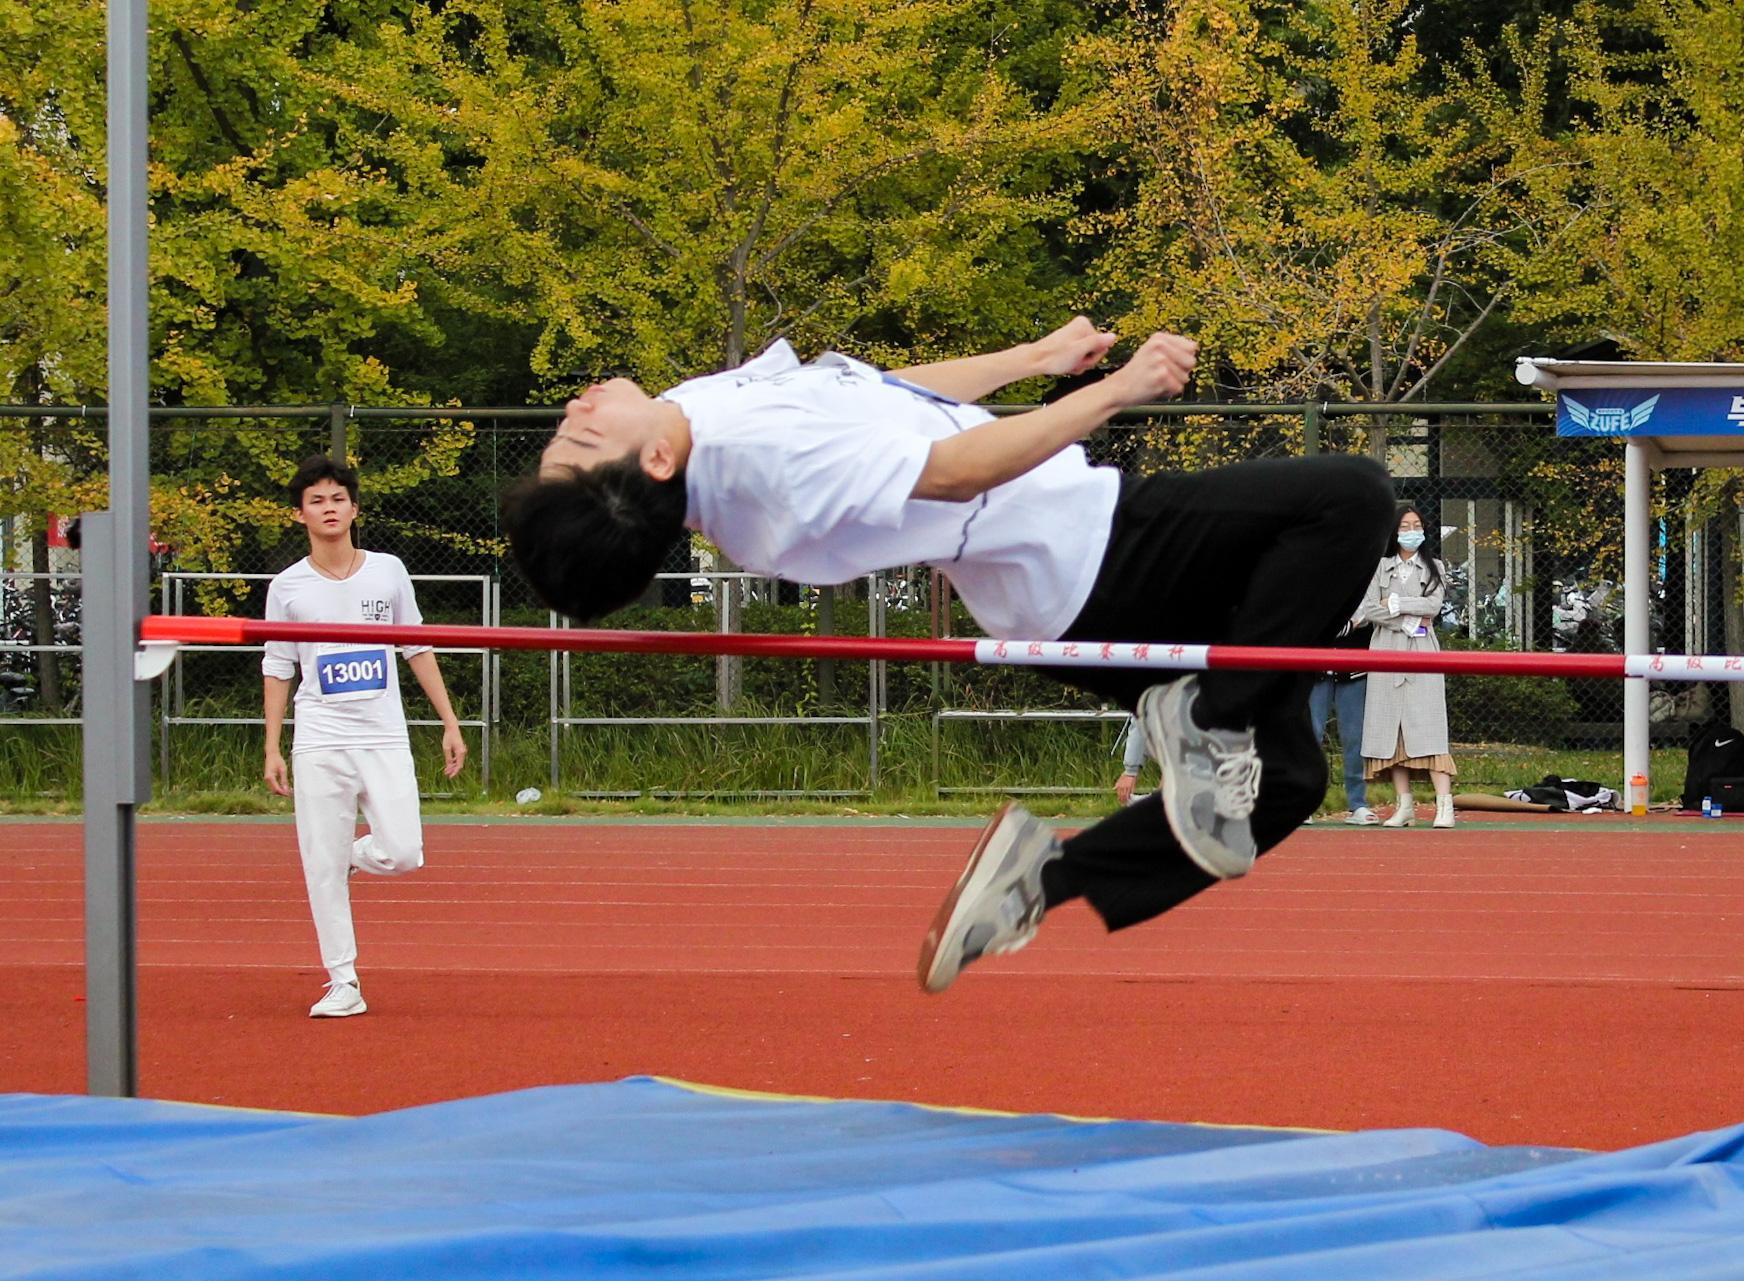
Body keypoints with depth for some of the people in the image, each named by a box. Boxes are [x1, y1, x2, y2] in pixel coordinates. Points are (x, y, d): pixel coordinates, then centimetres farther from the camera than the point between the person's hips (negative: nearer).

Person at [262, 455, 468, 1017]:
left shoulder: (388, 571, 5)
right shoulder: (288, 587, 3)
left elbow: (418, 649, 12)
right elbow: (277, 670, 8)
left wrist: (450, 724, 9)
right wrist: (272, 749, 3)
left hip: (385, 739, 1)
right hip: (319, 744, -1)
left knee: (403, 855, -13)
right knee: (322, 869, -4)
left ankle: (351, 858, 21)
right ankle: (342, 985, 4)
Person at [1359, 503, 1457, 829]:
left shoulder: (1433, 568, 12)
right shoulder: (1380, 567, 11)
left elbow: (1432, 606, -3)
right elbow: (1369, 611, 0)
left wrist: (1395, 604, -6)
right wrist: (1409, 621, -7)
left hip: (1421, 653, -2)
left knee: (1428, 728, -11)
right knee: (1391, 730, -2)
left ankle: (1445, 805, -18)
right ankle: (1404, 805, 2)